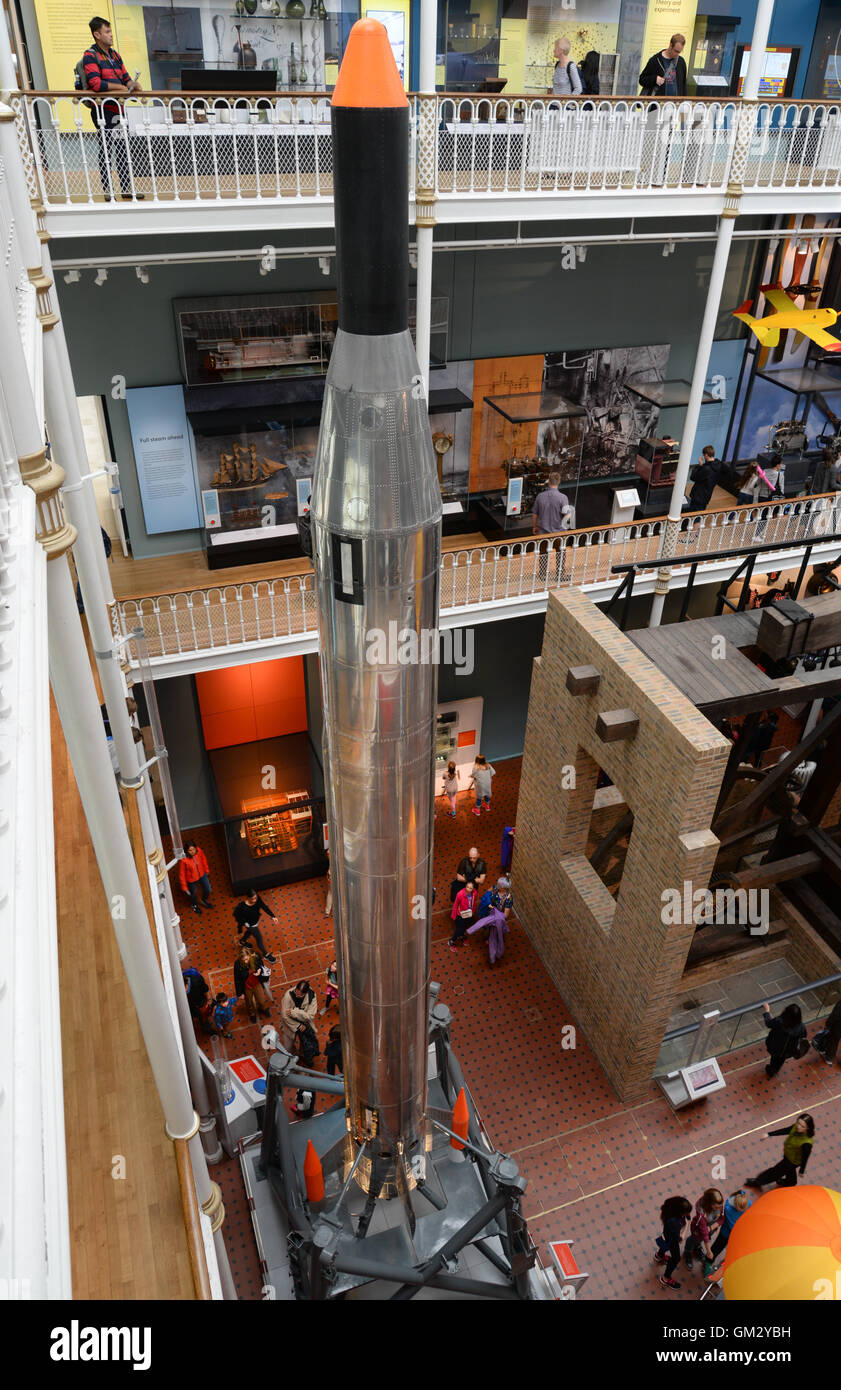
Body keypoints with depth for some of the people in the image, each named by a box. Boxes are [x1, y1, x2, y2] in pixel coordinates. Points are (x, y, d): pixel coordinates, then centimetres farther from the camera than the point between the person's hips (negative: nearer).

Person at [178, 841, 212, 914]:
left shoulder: (199, 851, -25)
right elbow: (182, 874, -22)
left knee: (208, 890, 21)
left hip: (202, 874, 4)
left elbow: (204, 860, -2)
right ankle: (194, 905, 58)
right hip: (192, 879, -3)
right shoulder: (184, 860, -36)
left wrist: (207, 870, 12)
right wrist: (184, 887, -14)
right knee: (193, 894, 24)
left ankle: (204, 900, 56)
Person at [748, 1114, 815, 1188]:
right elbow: (786, 1130, -7)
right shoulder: (796, 1127, -24)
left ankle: (758, 1182, 39)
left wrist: (801, 1171, -8)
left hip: (793, 1161, -5)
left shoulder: (807, 1143, -40)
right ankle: (791, 1183, 65)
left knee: (776, 1171, 16)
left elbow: (805, 1157, -24)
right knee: (790, 1169, 34)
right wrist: (769, 1134, -3)